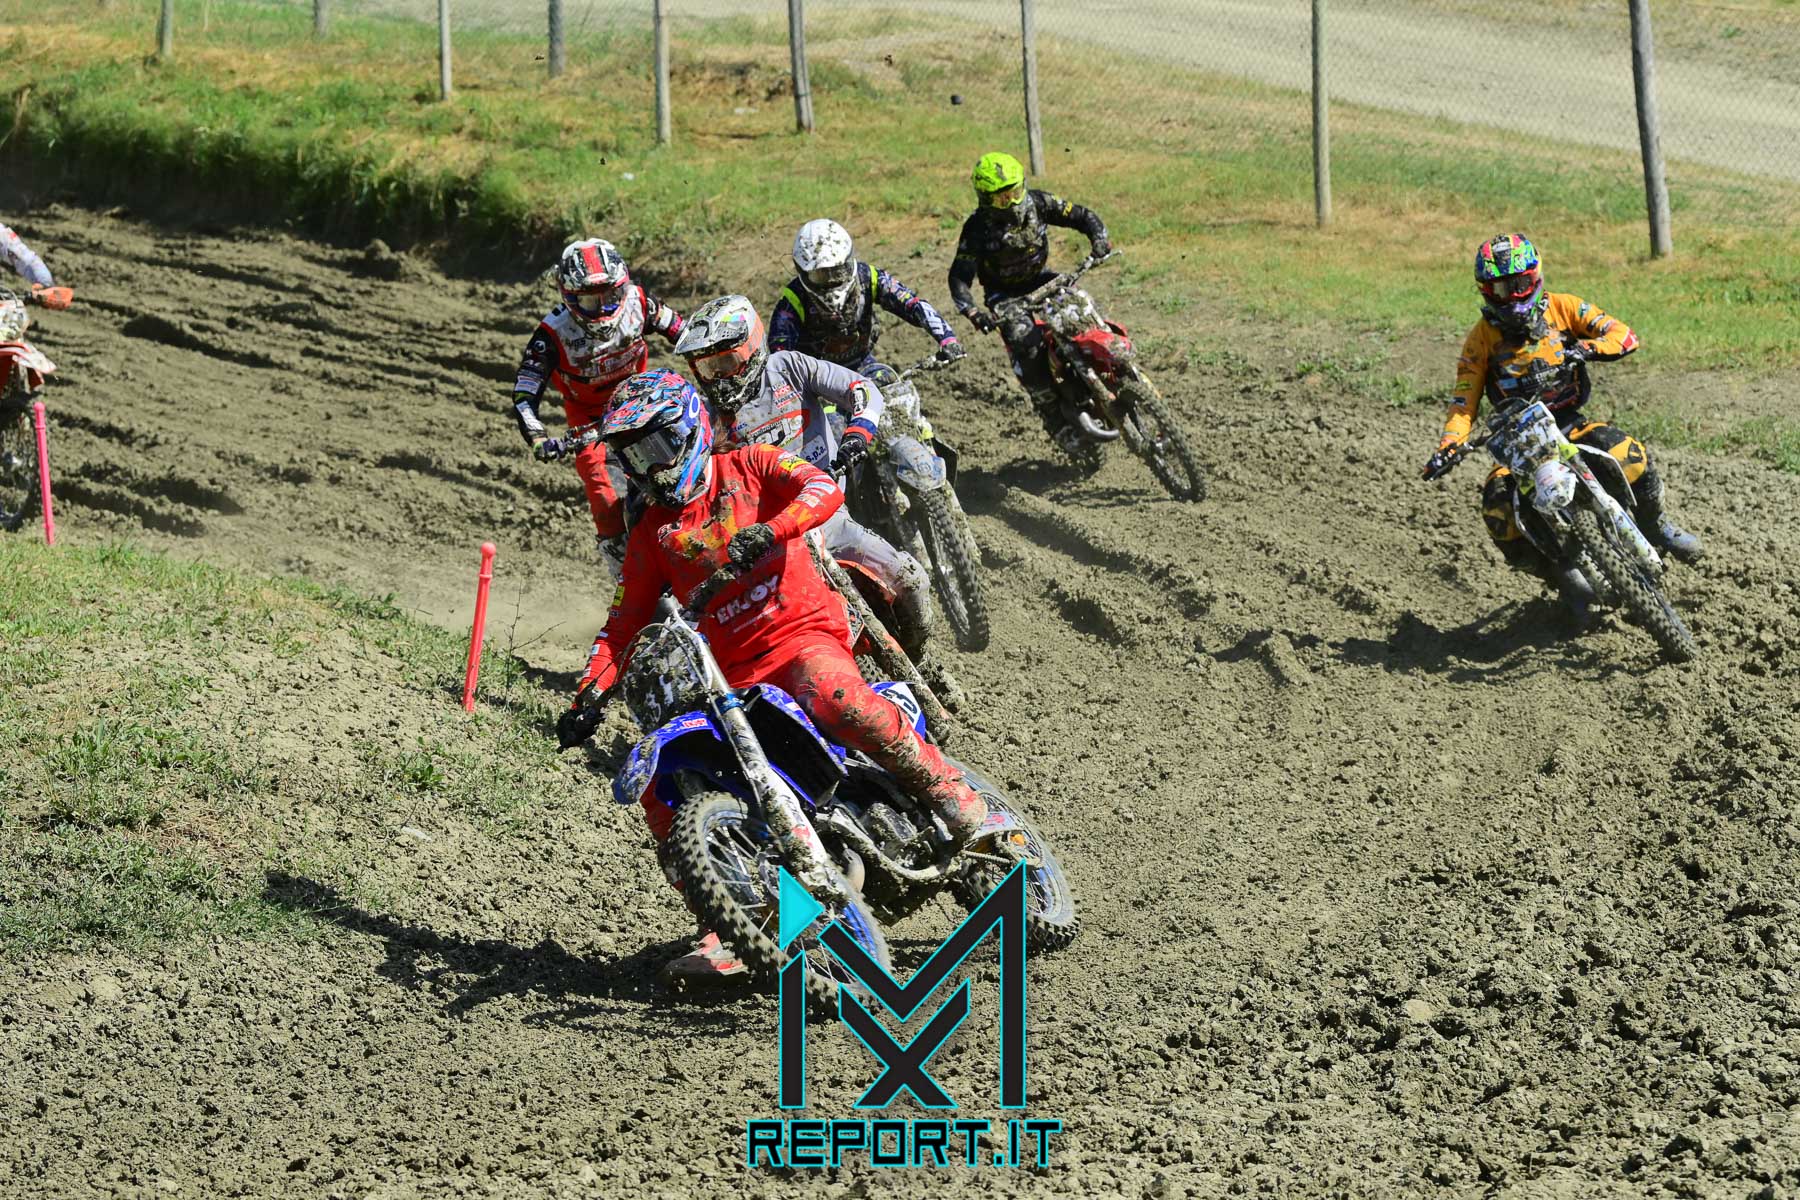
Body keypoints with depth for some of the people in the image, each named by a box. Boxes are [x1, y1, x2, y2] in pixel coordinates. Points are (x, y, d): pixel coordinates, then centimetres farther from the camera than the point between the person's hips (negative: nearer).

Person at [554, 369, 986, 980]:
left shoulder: (748, 466, 5)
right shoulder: (651, 534, 15)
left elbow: (823, 488, -13)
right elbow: (624, 623, 16)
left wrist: (768, 531, -31)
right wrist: (589, 695, 1)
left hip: (804, 634, -5)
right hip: (731, 673, 5)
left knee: (838, 702, -39)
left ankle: (962, 808, -24)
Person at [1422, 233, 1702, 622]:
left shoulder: (1563, 308, 0)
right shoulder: (1481, 338, 0)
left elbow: (1623, 335, -8)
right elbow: (1465, 400, -1)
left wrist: (1584, 348, -28)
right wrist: (1448, 446, -19)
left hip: (1571, 423, 0)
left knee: (1632, 459, -29)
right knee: (1497, 508, -27)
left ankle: (1655, 526, 3)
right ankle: (1564, 575, -6)